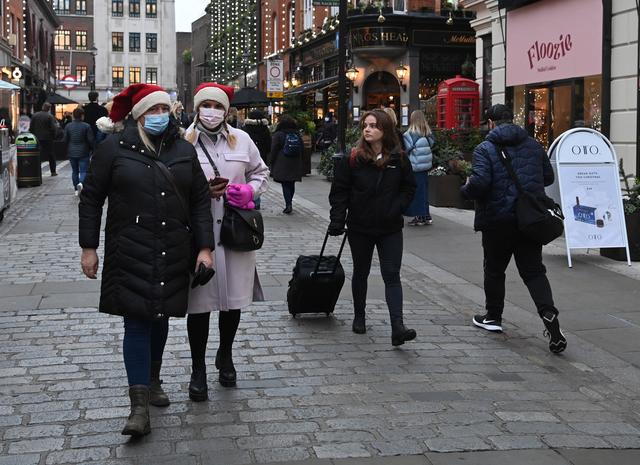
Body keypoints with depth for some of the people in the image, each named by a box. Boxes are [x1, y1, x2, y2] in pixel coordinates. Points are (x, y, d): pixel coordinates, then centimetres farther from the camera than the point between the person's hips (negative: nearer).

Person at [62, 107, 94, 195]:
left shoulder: (68, 126, 0)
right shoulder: (86, 126, -10)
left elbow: (65, 140, 3)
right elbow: (91, 140, -9)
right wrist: (93, 149, 6)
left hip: (72, 153, 4)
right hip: (83, 153, -3)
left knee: (74, 171, 14)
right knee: (83, 171, -2)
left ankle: (77, 190, 17)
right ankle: (81, 183, -30)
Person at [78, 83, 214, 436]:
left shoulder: (184, 151, 7)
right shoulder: (114, 148, -1)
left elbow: (200, 201, 7)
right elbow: (91, 198, 2)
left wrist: (205, 247, 0)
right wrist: (88, 248, -2)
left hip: (174, 253, 3)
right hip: (130, 252, -3)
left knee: (161, 316, 15)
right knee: (137, 321, -6)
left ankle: (153, 380, 36)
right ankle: (139, 406, -5)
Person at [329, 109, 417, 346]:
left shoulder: (399, 159, -2)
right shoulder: (352, 159, -6)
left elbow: (409, 187, 6)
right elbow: (340, 191, -5)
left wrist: (396, 208, -9)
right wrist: (337, 220, -14)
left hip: (390, 228, 0)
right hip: (360, 228, 0)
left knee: (392, 275, -7)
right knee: (361, 273, 15)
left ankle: (397, 328, -14)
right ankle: (359, 317, 33)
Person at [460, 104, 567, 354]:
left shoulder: (485, 149, -9)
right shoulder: (533, 145, 7)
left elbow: (479, 183, -22)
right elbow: (548, 177, 14)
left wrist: (466, 189, -1)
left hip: (497, 220, -3)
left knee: (494, 270, 15)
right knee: (533, 270, 6)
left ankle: (493, 317, 28)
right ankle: (549, 313, -14)